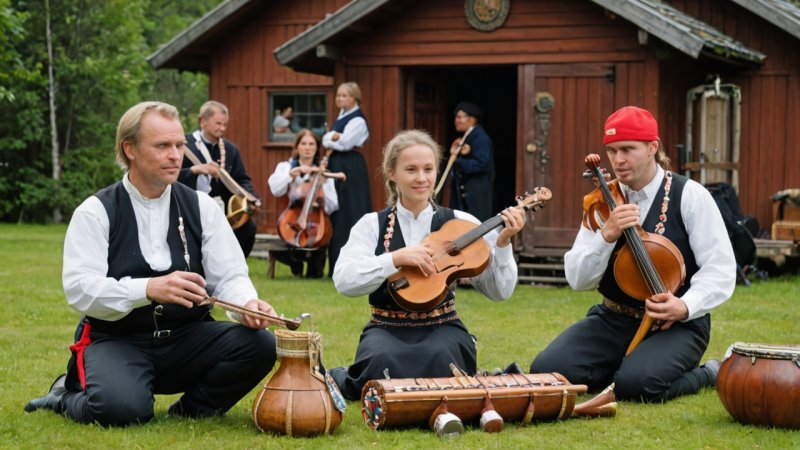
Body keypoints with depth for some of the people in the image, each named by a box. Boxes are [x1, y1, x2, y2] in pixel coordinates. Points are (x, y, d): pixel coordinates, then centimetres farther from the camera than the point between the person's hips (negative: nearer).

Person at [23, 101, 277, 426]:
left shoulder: (201, 207, 8)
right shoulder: (96, 212, -2)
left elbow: (229, 276, 3)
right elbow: (79, 289, -14)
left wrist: (247, 304, -22)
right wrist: (149, 289, -31)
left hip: (188, 338, 3)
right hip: (117, 340, -3)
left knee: (260, 343, -23)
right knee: (121, 408, -34)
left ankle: (191, 410, 2)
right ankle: (68, 396, 4)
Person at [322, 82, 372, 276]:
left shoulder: (358, 120, -10)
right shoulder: (341, 116, 15)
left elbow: (344, 143, -20)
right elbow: (326, 140, 7)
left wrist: (333, 138, -4)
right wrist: (335, 138, -12)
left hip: (351, 167, -9)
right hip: (336, 165, 9)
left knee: (350, 213, -9)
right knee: (335, 214, 9)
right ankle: (337, 263, 14)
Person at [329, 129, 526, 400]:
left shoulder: (460, 224, 3)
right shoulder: (372, 225, 3)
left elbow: (499, 291, 1)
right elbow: (343, 281, -13)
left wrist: (502, 243, -14)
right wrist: (397, 258, -23)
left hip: (442, 329, 1)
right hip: (387, 329, -1)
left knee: (438, 357, -36)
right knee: (382, 361, -36)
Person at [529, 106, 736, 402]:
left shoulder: (690, 196, -6)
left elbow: (720, 270, -10)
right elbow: (577, 279, -3)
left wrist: (686, 306, -27)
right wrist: (606, 235, -20)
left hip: (676, 325, -4)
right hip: (612, 320, 4)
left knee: (636, 383, -32)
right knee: (546, 370, -17)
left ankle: (706, 375, 0)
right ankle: (619, 365, 9)